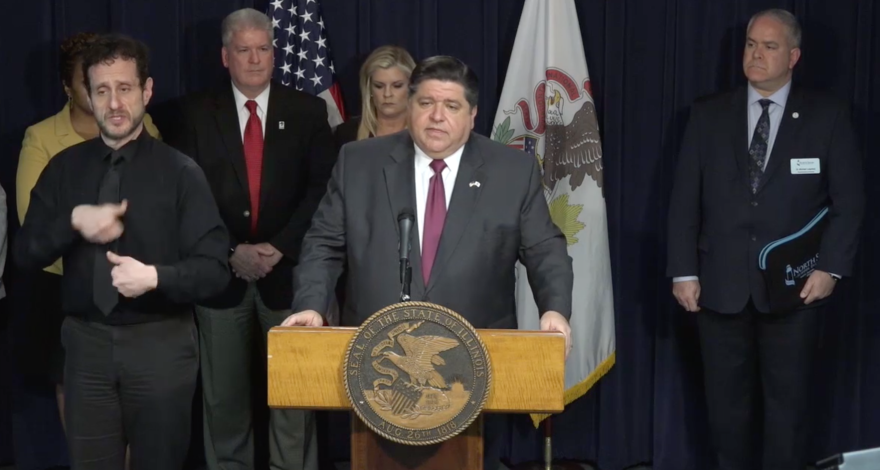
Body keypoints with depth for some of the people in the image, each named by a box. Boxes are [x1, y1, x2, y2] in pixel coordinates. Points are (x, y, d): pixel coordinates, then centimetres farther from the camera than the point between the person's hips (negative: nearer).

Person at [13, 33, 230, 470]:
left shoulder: (179, 171, -6)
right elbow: (26, 254, 3)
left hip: (160, 343, -2)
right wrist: (74, 220, -14)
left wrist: (155, 276, -25)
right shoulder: (64, 168, 5)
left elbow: (214, 269, -8)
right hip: (87, 343, 3)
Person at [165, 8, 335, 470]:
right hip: (221, 273, 1)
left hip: (287, 271, 0)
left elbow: (322, 189, -1)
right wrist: (231, 252, -10)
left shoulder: (307, 110, 4)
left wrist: (280, 247, -11)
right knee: (223, 396, 8)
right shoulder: (197, 113, 4)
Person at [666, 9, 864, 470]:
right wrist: (683, 271, -3)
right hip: (721, 285, 2)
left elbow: (849, 200, 0)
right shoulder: (709, 114, 5)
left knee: (788, 401, 7)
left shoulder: (827, 116, 1)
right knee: (727, 400, 10)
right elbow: (685, 199, 3)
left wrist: (831, 267, -9)